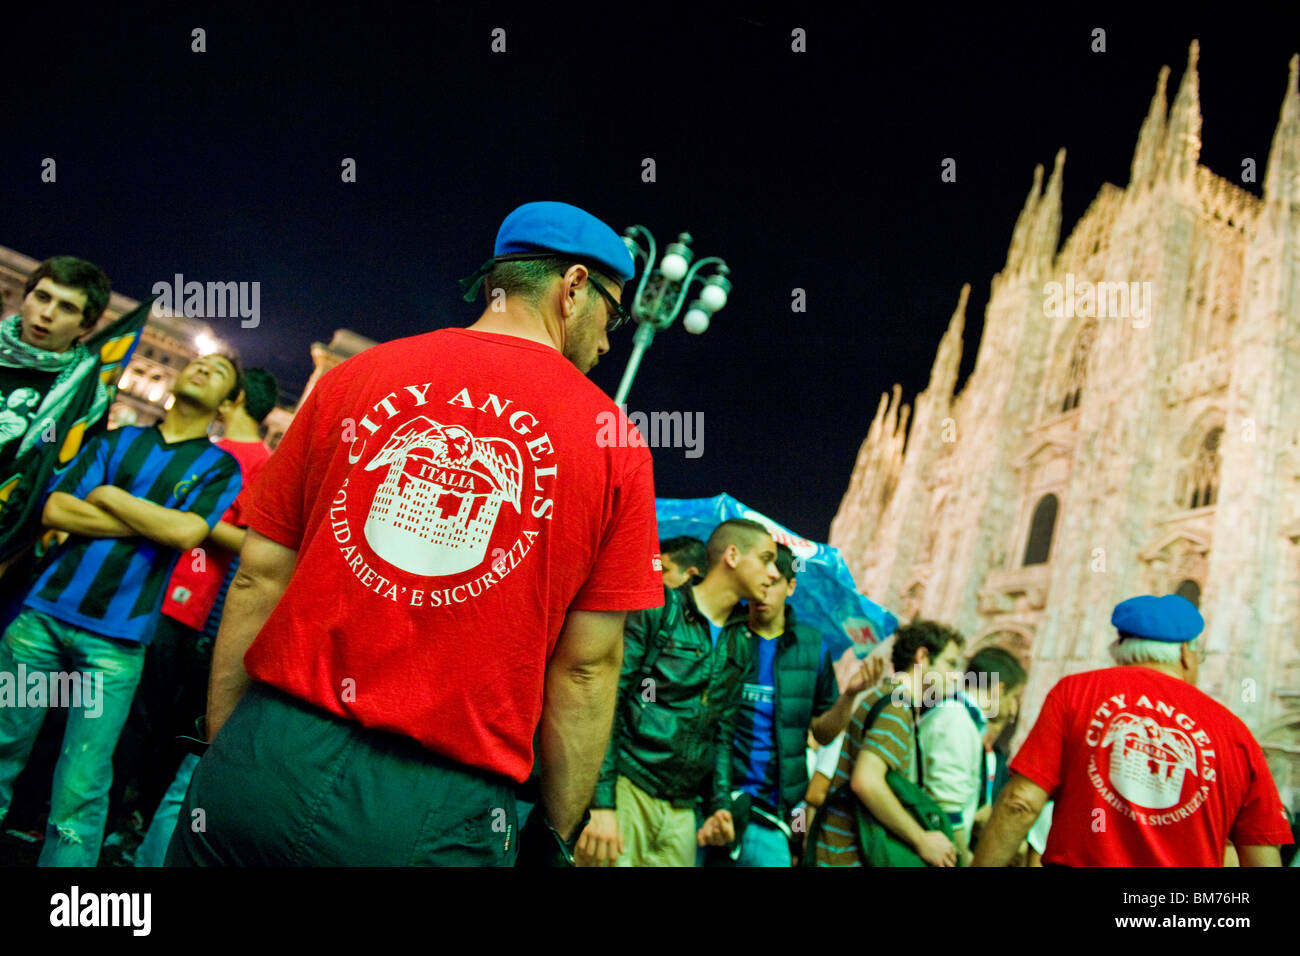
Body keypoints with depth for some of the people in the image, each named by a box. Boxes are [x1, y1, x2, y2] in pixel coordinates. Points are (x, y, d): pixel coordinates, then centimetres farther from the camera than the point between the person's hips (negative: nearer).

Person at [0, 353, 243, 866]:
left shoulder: (219, 467, 6)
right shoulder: (117, 440, 13)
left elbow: (187, 532, -12)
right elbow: (55, 509, 0)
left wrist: (107, 496, -4)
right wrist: (152, 524, -7)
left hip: (115, 639, -3)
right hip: (45, 612, 3)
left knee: (81, 788, -3)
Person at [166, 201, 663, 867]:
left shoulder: (353, 377, 5)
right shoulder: (615, 445, -1)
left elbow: (257, 578, 6)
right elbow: (584, 666, -2)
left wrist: (220, 745, 16)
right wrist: (559, 836, 8)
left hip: (265, 759, 2)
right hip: (438, 812, -2)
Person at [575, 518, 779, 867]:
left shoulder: (740, 648, 17)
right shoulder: (659, 609, -3)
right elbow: (607, 700, -10)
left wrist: (719, 806, 8)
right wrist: (601, 803, -17)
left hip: (680, 815, 6)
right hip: (625, 792, -6)